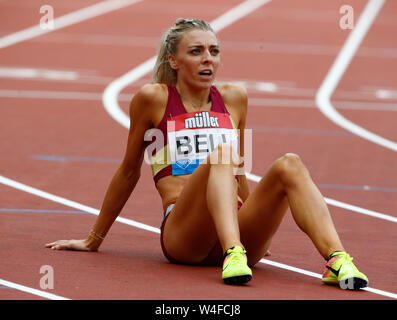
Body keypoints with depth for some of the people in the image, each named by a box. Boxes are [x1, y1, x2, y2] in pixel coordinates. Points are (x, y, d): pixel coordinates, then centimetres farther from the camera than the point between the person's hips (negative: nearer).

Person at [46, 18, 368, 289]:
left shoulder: (234, 98, 19)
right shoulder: (154, 98, 7)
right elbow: (129, 171, 16)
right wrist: (94, 239, 21)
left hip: (241, 233, 4)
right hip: (182, 235, -4)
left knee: (289, 165, -23)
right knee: (221, 154, -31)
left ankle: (337, 259, -45)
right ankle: (233, 255, -55)